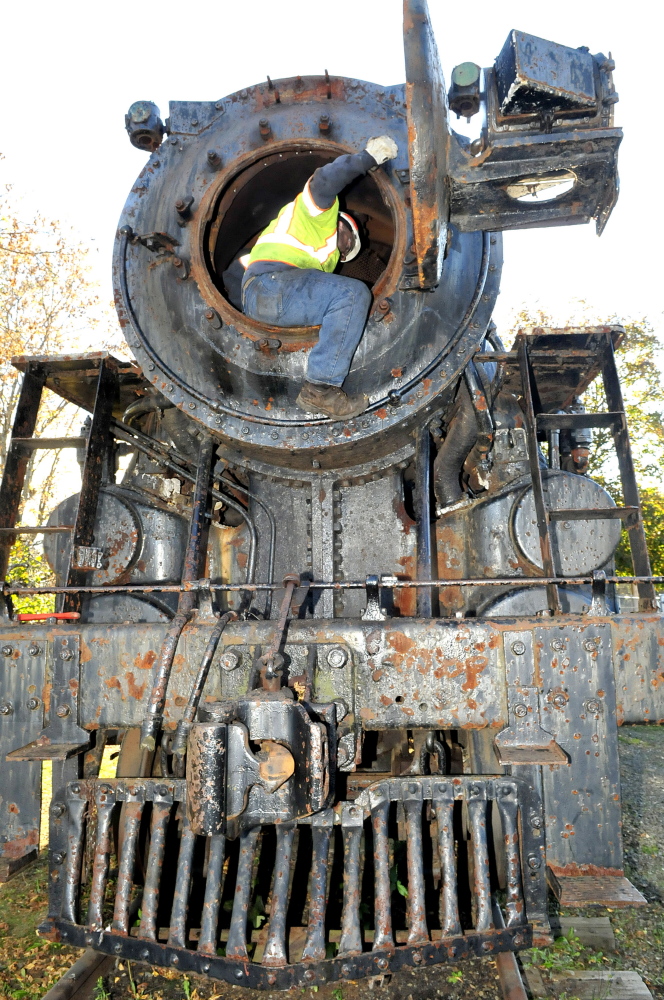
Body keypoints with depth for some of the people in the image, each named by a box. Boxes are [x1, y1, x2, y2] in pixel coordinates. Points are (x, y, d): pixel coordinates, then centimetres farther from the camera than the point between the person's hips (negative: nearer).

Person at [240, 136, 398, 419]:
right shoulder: (323, 214, 12)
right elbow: (325, 181, -9)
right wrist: (369, 156, -2)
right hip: (270, 282, -9)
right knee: (354, 294, -21)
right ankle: (320, 389, -32)